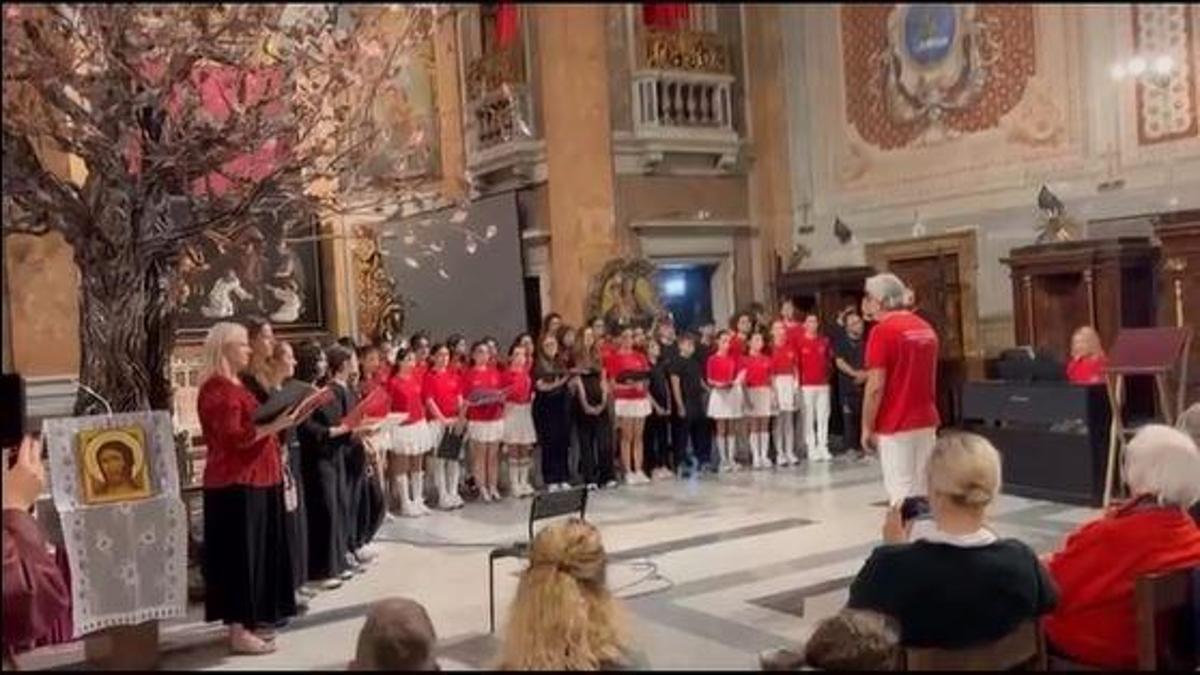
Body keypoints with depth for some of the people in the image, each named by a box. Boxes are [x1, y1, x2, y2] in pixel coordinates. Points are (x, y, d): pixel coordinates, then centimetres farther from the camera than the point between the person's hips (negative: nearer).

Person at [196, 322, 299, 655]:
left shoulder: (235, 385, 16)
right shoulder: (217, 389, -15)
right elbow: (232, 437, -23)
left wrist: (277, 421, 14)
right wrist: (273, 427, -26)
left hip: (254, 479, 10)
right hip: (235, 483, -10)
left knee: (258, 550, 13)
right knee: (239, 553, -5)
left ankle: (250, 620, 21)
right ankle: (238, 631, 1)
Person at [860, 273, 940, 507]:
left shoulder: (882, 331, -13)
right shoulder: (926, 328, 10)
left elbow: (876, 386, -15)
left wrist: (867, 428, -8)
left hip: (895, 426, -7)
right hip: (926, 422, 7)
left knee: (901, 492, -3)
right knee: (923, 490, 11)